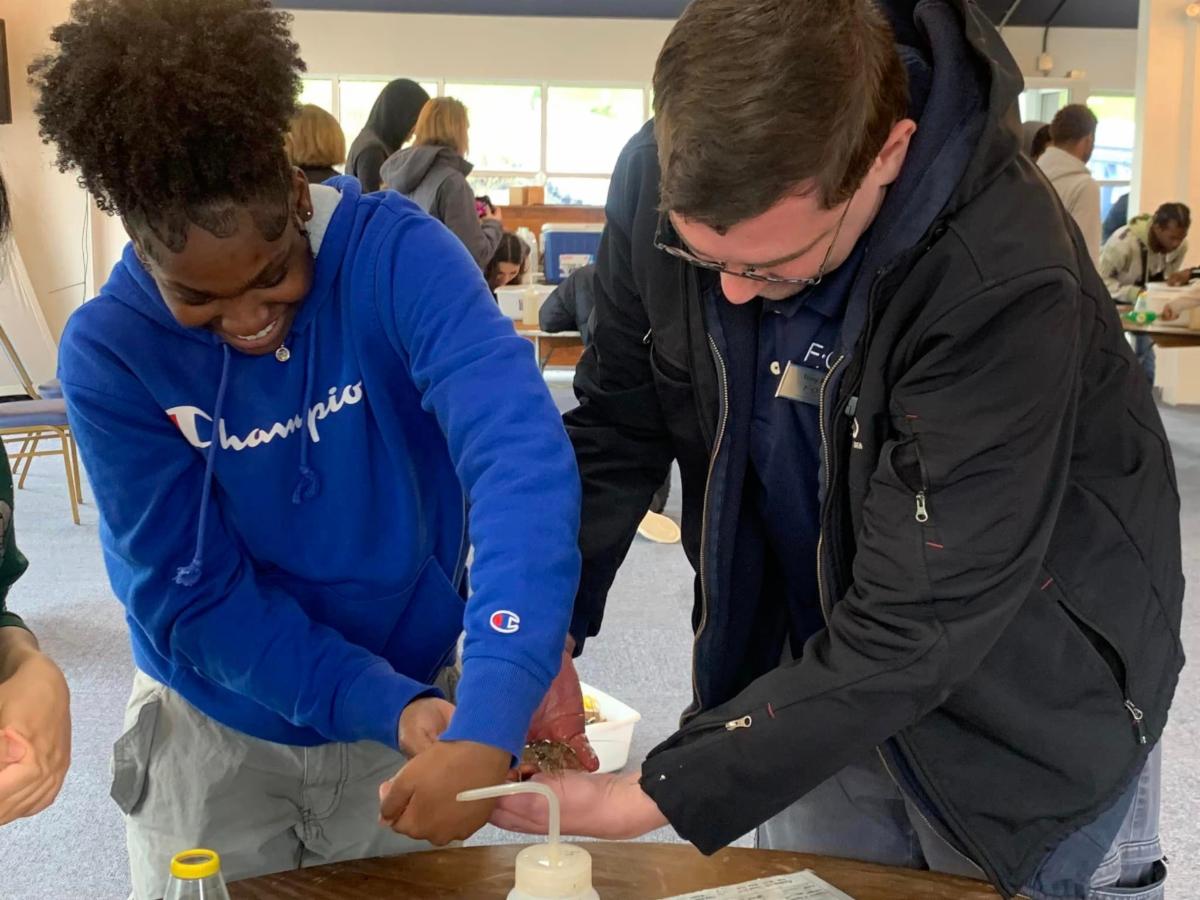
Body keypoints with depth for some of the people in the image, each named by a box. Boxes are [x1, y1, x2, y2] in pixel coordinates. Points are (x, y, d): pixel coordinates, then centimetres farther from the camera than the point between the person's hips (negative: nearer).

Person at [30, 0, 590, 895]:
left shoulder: (395, 253, -21)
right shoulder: (108, 351, -17)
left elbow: (521, 453, -35)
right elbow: (190, 598, -15)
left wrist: (489, 723, -47)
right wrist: (390, 707, -27)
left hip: (416, 702, 0)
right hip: (216, 734, 1)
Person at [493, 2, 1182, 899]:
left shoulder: (1004, 286, -34)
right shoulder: (660, 180, -18)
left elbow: (912, 631, -32)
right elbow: (617, 428, -5)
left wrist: (655, 797, -31)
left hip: (1026, 715, -4)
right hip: (819, 682, 5)